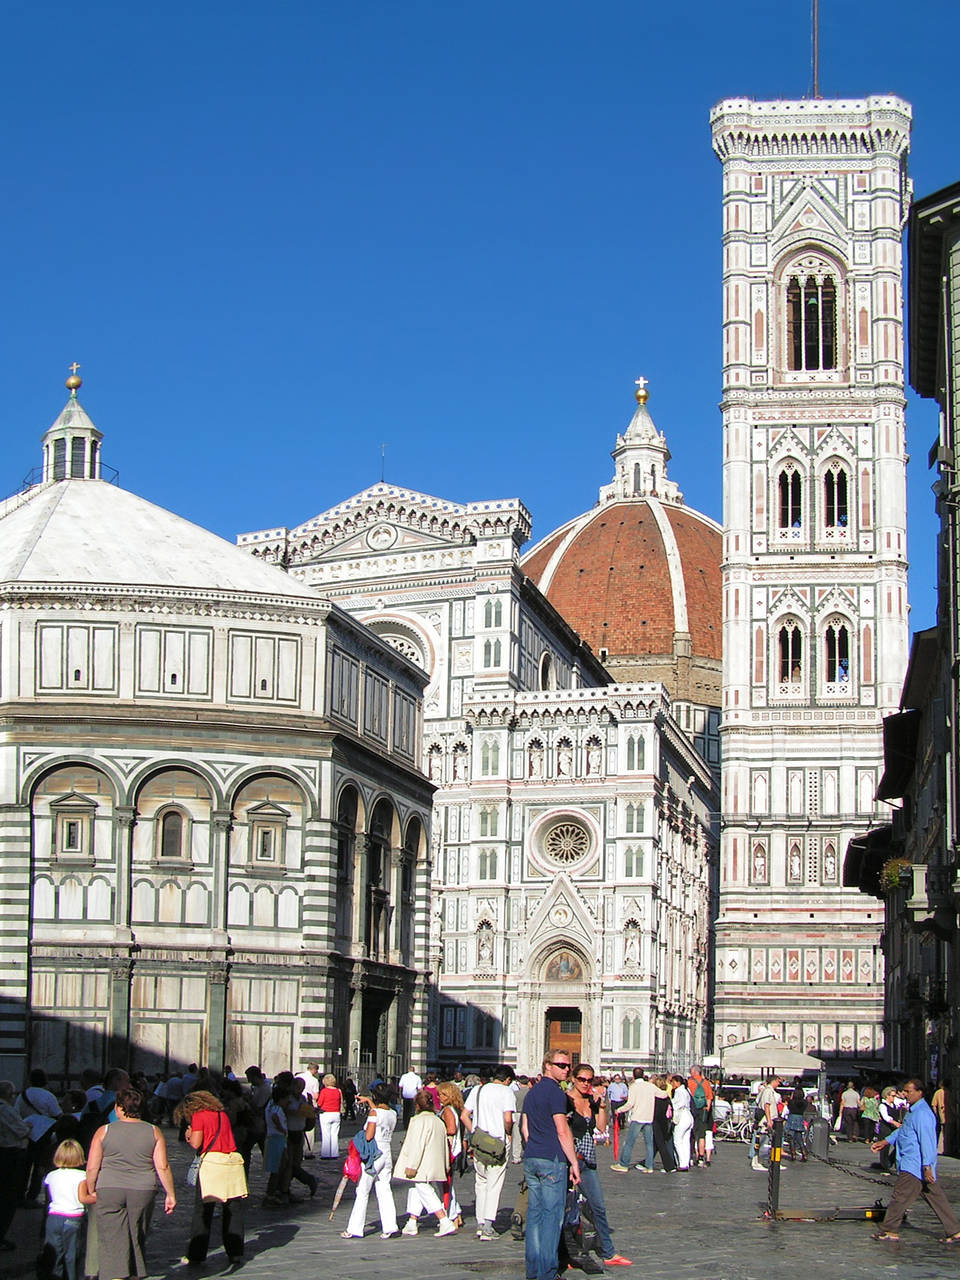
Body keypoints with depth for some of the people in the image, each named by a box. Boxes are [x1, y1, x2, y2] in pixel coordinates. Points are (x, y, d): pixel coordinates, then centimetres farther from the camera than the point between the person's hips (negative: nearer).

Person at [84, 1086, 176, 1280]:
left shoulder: (104, 1132, 0)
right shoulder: (153, 1132, 3)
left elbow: (92, 1168, -1)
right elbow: (162, 1167, -1)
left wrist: (91, 1192, 12)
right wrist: (170, 1195, 6)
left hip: (109, 1191, -2)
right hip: (143, 1192, 2)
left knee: (113, 1242, -2)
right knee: (137, 1240, 15)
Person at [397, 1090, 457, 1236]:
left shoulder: (419, 1121, -13)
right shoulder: (439, 1121, 12)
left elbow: (417, 1145, -19)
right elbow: (445, 1145, 16)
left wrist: (411, 1166, -18)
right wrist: (446, 1165, 24)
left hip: (422, 1167, -9)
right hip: (435, 1164, 9)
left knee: (426, 1193, -7)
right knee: (415, 1191, 18)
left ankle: (445, 1223, -14)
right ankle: (412, 1223, 21)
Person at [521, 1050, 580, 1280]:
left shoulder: (532, 1092, 16)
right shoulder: (555, 1092, -11)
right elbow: (562, 1131, -15)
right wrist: (574, 1162, -12)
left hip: (530, 1158, 8)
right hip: (552, 1159, -8)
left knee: (534, 1213, 10)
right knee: (553, 1214, -5)